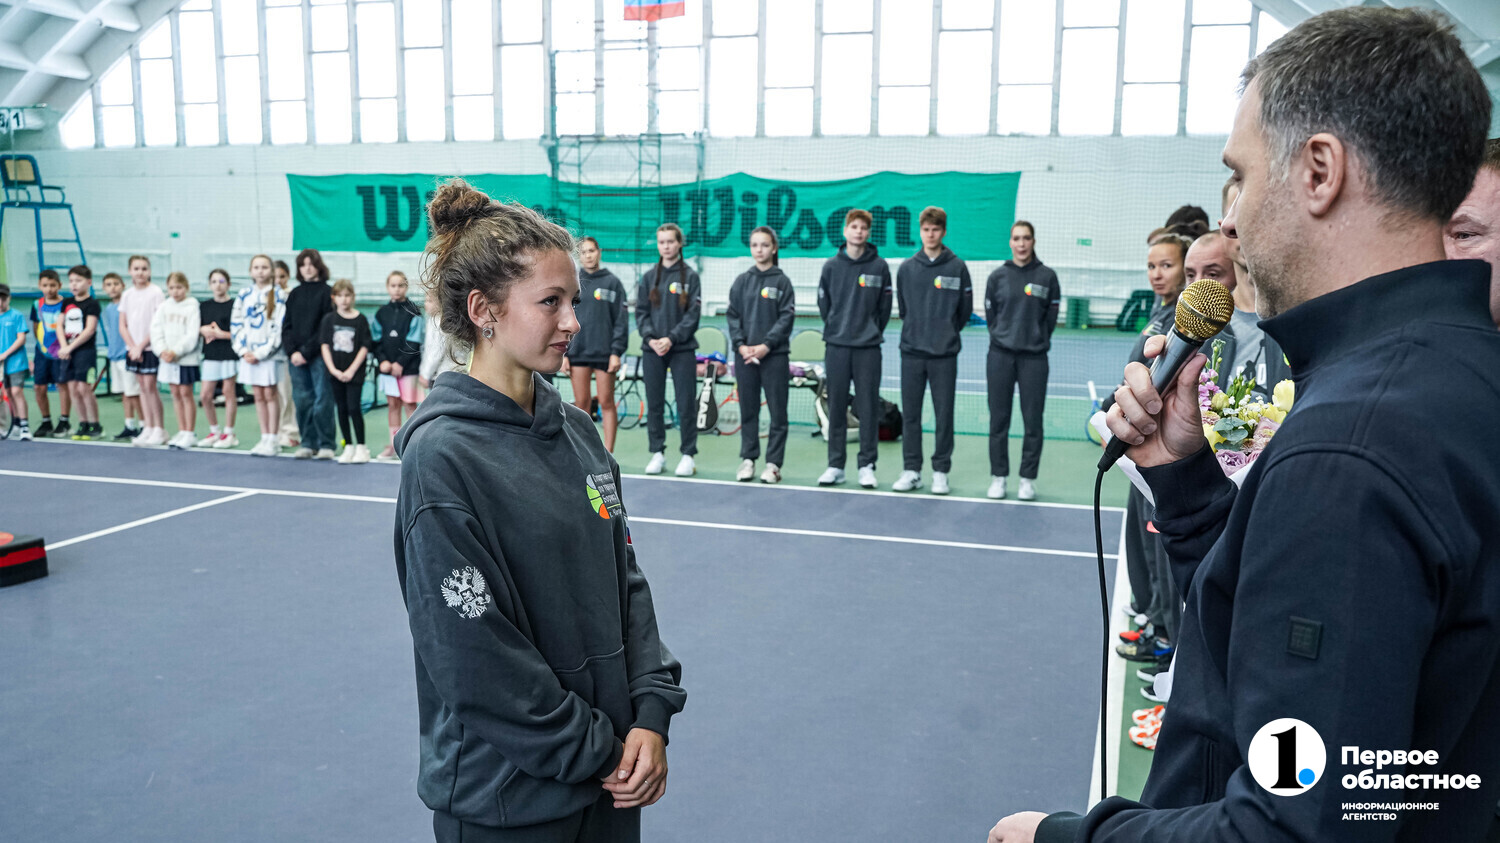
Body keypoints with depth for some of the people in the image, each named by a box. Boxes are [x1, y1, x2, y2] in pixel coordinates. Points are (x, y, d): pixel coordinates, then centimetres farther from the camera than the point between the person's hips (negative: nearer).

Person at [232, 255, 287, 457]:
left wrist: (261, 353, -12)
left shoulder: (279, 295, -5)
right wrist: (243, 350, -3)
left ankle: (272, 440, 4)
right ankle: (264, 438, 15)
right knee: (259, 396, 9)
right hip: (249, 354, 4)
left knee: (270, 395, -1)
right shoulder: (244, 295, 9)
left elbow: (279, 328, -9)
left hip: (269, 353, -4)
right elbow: (236, 324, 9)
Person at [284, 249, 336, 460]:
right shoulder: (295, 294, 15)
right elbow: (286, 326, 12)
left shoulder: (327, 292, -1)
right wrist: (292, 351, -3)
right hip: (295, 355, 5)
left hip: (319, 355, -5)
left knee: (322, 399, -5)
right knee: (302, 400, 5)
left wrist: (306, 352, -11)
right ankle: (308, 444, 13)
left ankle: (326, 444, 2)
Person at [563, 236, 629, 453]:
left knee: (607, 403, 1)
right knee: (581, 403, 4)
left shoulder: (612, 282, 3)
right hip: (577, 352, 2)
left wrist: (616, 352, -7)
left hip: (604, 353, -2)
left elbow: (621, 320, 0)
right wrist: (562, 353, 3)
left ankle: (608, 452, 7)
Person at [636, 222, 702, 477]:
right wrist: (650, 338, -9)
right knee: (654, 404, 5)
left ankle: (688, 456, 7)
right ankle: (657, 453, 15)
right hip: (652, 351, 3)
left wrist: (671, 338, -14)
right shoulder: (648, 277, 10)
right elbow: (641, 312, 7)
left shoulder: (690, 276, 2)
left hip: (682, 350, -3)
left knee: (686, 404, -2)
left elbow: (693, 314, -4)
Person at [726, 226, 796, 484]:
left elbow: (786, 317, -4)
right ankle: (748, 459, 16)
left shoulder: (782, 281, 1)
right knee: (748, 410, 8)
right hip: (744, 355, 3)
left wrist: (766, 345, -13)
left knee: (777, 411, -2)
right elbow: (733, 315, 8)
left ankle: (773, 463, 4)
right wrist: (740, 345, -7)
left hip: (774, 355, -3)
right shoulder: (741, 281, 10)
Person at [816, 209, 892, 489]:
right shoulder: (831, 266, 4)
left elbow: (885, 307, 5)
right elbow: (823, 303, 11)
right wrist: (837, 329, 12)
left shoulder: (880, 266, 1)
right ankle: (835, 465, 13)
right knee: (836, 408, 6)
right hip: (836, 346, 1)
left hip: (868, 349, -1)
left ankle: (867, 466, 9)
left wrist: (873, 332, 7)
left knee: (869, 408, 1)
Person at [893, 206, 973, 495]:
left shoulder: (957, 267, 0)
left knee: (944, 415, 3)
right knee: (910, 414, 6)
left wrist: (947, 332, 9)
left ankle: (941, 471, 12)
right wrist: (917, 330, 13)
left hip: (944, 354, -2)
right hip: (912, 352, 2)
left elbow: (966, 309, 5)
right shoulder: (906, 268, 6)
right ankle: (911, 470, 14)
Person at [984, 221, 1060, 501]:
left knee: (1033, 422, 2)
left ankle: (1028, 480, 13)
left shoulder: (1047, 276, 1)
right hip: (1000, 356, 1)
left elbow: (1051, 317, 5)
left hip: (1034, 358, -1)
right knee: (999, 420, 5)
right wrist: (1004, 338, 8)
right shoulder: (997, 276, 3)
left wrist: (1036, 341, 6)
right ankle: (998, 477, 15)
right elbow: (990, 314, 9)